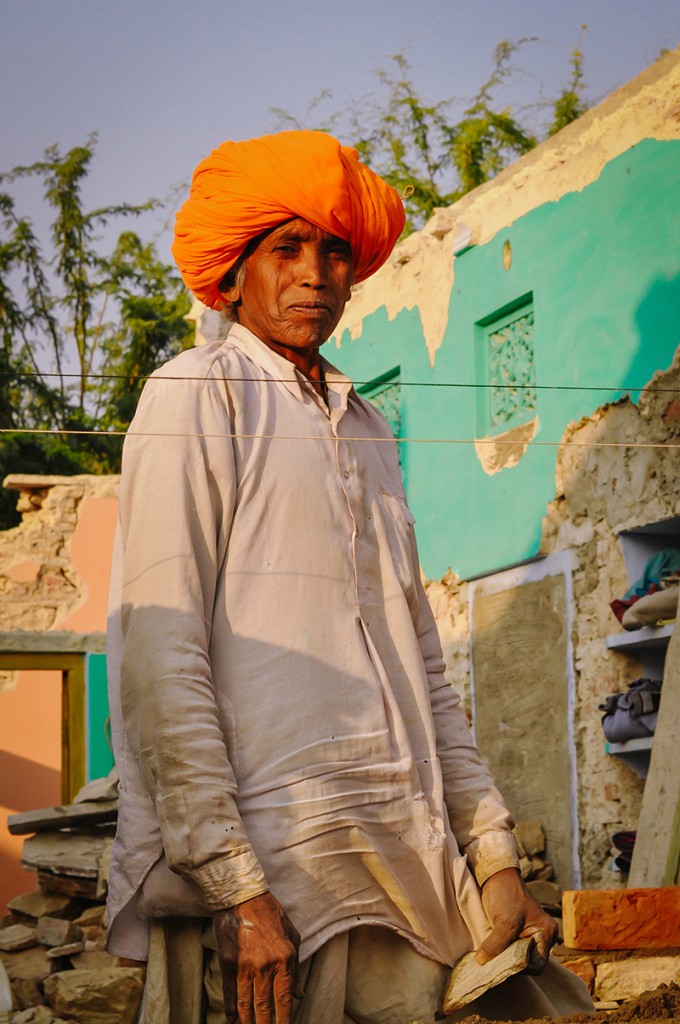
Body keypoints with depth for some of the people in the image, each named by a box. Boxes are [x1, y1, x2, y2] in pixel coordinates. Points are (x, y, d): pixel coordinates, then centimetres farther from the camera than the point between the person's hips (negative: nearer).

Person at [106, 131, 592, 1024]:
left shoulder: (366, 430, 23)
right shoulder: (196, 395, 0)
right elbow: (160, 656, -10)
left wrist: (493, 856, 14)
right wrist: (234, 887, -17)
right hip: (263, 862, -6)